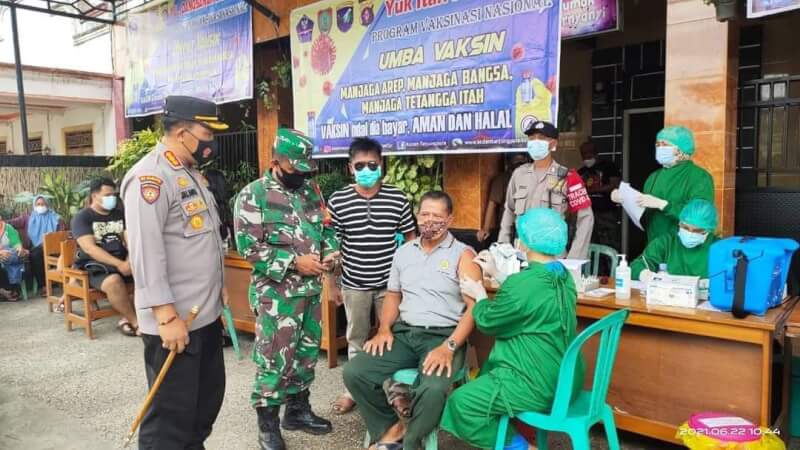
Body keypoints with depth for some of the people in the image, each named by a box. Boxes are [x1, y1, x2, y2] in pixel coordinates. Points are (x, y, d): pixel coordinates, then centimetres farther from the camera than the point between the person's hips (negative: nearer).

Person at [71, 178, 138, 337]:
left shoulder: (119, 215, 15)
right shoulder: (82, 218, -1)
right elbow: (90, 248, -15)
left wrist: (130, 260, -17)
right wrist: (119, 264, -26)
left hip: (122, 262, 5)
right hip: (94, 265, -5)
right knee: (113, 281, -37)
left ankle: (127, 318, -14)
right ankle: (136, 322, -20)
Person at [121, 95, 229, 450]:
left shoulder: (191, 174, 14)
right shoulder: (150, 178, -17)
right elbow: (145, 253, -23)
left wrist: (218, 287, 22)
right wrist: (167, 316, -24)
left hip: (207, 314, 10)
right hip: (174, 320, -9)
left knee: (208, 400, 20)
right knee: (172, 412, 3)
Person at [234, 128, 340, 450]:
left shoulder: (311, 189, 7)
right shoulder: (253, 195, -11)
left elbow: (326, 226, 16)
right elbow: (249, 247, -16)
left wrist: (331, 251, -5)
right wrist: (294, 262, -20)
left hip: (311, 289, 6)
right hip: (276, 293, -6)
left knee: (307, 352, 16)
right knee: (274, 359, 2)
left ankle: (298, 409, 34)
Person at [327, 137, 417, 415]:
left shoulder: (397, 198, -6)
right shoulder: (337, 201, -7)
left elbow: (411, 238, 3)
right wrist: (332, 283, 3)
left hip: (390, 282, 0)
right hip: (354, 284, 0)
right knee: (356, 339, 15)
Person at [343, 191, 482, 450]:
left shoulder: (463, 255, -2)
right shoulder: (404, 252, 15)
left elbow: (474, 307, -9)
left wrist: (449, 347, -21)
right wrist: (384, 329, 3)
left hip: (443, 335, -5)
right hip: (403, 332, 5)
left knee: (433, 389, -34)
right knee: (354, 372, -15)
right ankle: (391, 428, 5)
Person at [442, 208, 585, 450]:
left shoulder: (523, 283, -26)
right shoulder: (564, 276, 2)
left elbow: (488, 321, -11)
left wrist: (480, 296, 7)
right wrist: (497, 274, 22)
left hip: (539, 384, -9)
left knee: (461, 403, 0)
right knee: (488, 369, 28)